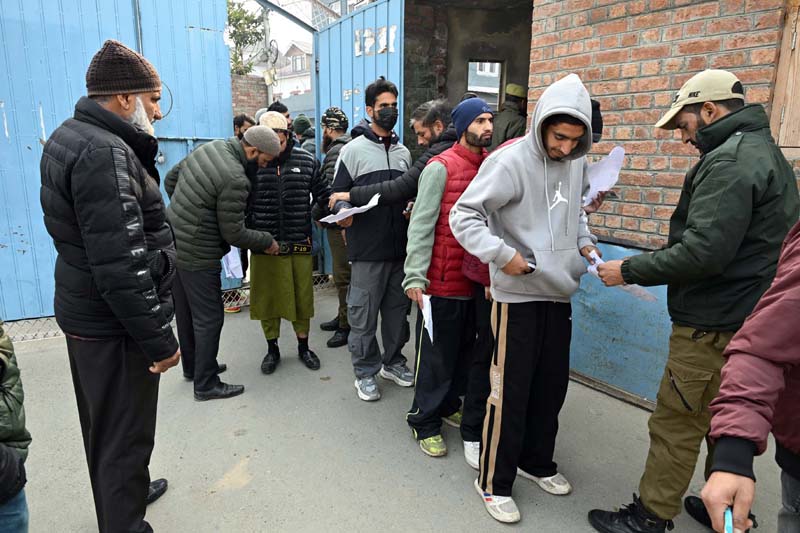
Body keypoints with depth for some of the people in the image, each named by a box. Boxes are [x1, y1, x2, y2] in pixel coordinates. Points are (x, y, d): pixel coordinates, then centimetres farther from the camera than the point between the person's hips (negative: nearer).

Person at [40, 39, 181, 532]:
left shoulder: (72, 136, 9)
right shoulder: (105, 153, -23)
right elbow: (121, 266, -28)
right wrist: (159, 339, -22)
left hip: (85, 312, 10)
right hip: (115, 325, -10)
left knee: (104, 426, 26)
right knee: (125, 435, 5)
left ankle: (123, 490, 48)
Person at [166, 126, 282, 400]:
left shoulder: (208, 148, 1)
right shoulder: (235, 180, -24)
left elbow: (170, 179, 13)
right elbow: (233, 234, -17)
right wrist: (267, 241, -3)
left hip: (174, 241, 9)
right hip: (197, 255, -9)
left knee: (185, 310, 20)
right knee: (209, 317, 3)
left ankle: (192, 366, 39)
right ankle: (206, 385, 16)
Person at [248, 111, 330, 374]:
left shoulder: (306, 161, 1)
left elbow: (324, 194, 5)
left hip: (299, 244, 1)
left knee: (302, 297, 11)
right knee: (267, 298, 10)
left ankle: (303, 347, 32)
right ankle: (272, 349, 31)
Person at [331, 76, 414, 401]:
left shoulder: (403, 152, 15)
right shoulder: (353, 150, 0)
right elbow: (338, 194, 0)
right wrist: (343, 211, -21)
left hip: (400, 248, 5)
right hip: (367, 250, -5)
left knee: (397, 309, 15)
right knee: (363, 313, 3)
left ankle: (393, 361, 32)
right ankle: (365, 371, 18)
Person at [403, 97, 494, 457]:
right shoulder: (441, 167, -10)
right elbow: (421, 224, -13)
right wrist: (415, 276, -19)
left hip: (477, 278, 6)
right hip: (442, 280, -6)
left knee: (465, 348, 19)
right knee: (437, 354, 4)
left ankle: (450, 404, 38)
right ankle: (425, 421, 21)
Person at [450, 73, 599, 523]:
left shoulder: (577, 162, 7)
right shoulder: (510, 161, -14)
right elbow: (463, 217, -15)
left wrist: (585, 242, 7)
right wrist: (503, 254, -24)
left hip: (559, 293, 7)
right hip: (518, 295, -7)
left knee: (552, 385, 16)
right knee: (510, 390, 1)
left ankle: (537, 461, 38)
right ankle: (494, 481, 19)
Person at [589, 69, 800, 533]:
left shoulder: (728, 161, -18)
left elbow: (702, 252, -27)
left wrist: (629, 271, -17)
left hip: (713, 326, -10)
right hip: (746, 318, 10)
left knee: (676, 423, 1)